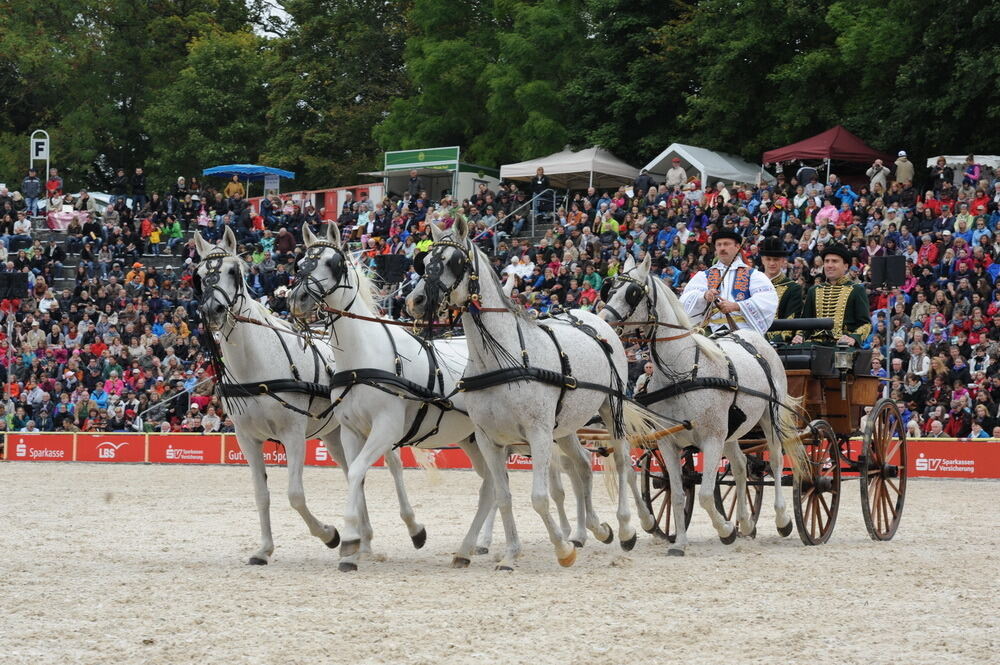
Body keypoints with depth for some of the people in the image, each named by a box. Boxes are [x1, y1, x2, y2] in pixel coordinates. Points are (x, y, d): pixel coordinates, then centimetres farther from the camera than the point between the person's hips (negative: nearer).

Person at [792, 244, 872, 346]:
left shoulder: (857, 291, 9)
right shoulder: (814, 291, 21)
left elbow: (865, 324, 3)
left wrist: (853, 338, -16)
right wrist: (800, 336, 2)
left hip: (843, 347, -2)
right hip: (815, 347, 2)